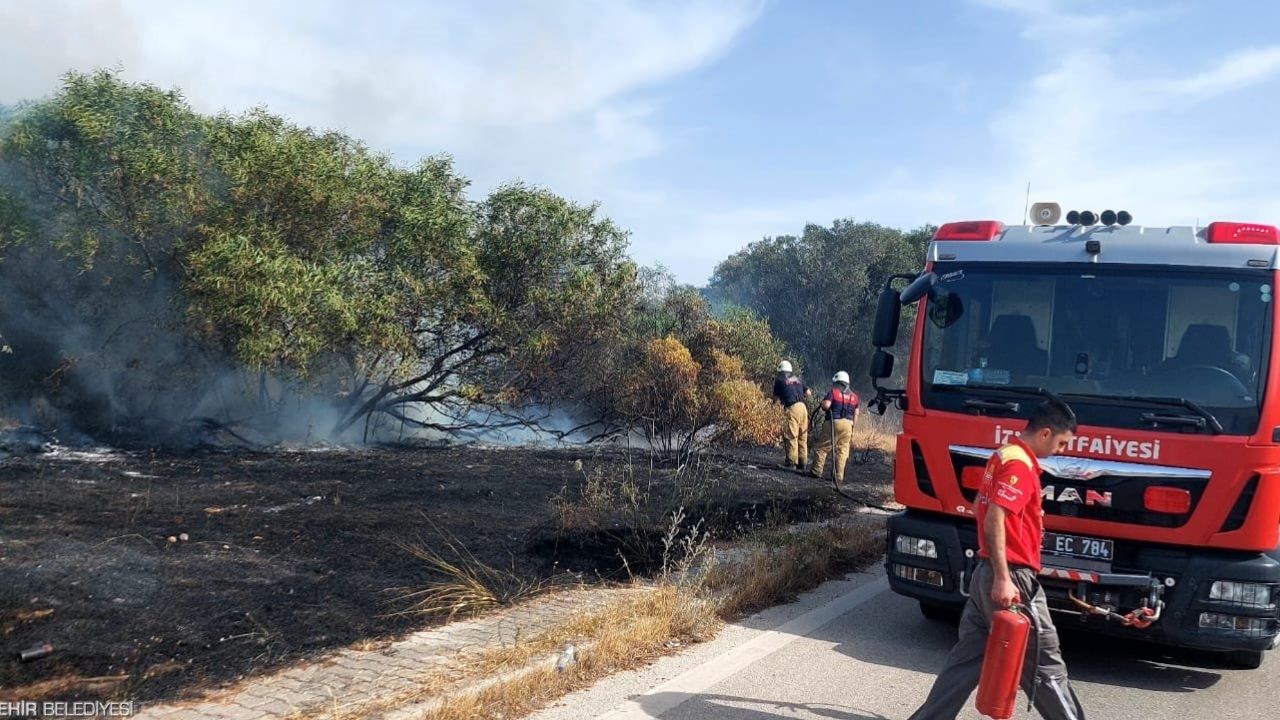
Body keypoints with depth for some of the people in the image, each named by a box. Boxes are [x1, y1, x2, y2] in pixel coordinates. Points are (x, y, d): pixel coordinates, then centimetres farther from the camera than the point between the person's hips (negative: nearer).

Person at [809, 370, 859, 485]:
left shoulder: (834, 391, -1)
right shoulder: (854, 395, 14)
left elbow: (825, 405, -14)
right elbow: (856, 414, 12)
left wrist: (823, 404, 9)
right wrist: (852, 426, 19)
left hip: (835, 423, -4)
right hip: (848, 424, 4)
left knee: (821, 447, 6)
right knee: (842, 451, 7)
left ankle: (817, 472, 5)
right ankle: (839, 477, 5)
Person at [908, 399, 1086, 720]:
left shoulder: (1005, 455, 14)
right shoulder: (1020, 464, -16)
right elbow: (995, 520, -24)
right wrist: (1003, 579, -26)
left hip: (986, 573, 10)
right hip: (1011, 578, -10)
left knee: (967, 658, 13)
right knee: (1045, 666, 3)